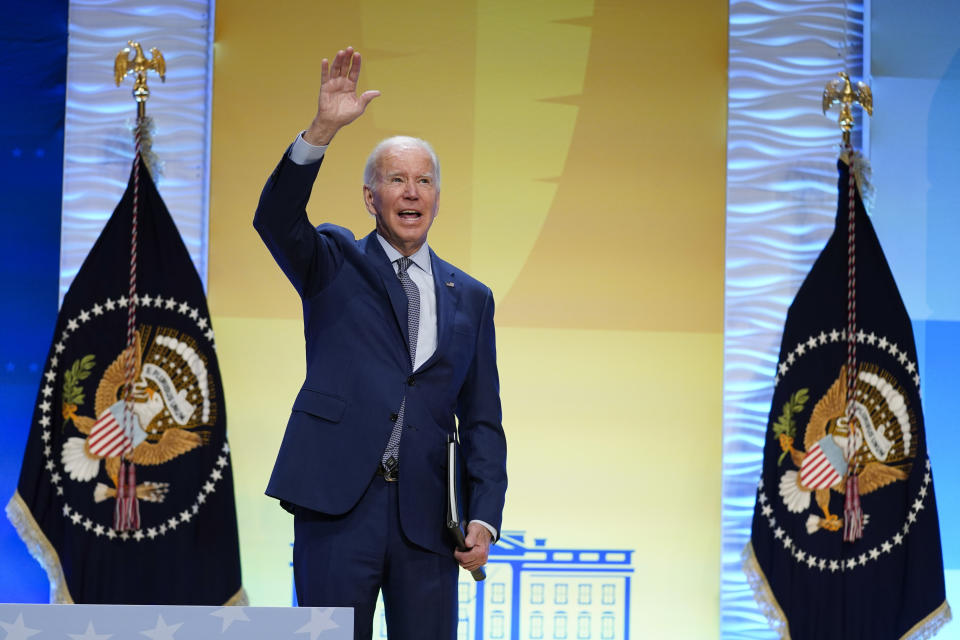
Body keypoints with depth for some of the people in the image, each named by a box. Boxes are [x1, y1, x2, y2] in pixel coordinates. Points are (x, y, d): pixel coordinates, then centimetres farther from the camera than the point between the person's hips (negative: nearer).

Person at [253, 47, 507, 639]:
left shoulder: (470, 298, 14)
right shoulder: (335, 263, 9)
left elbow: (482, 420, 12)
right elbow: (276, 218, -12)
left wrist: (484, 518, 0)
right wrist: (323, 130, -25)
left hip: (428, 517, 2)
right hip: (338, 504, -2)